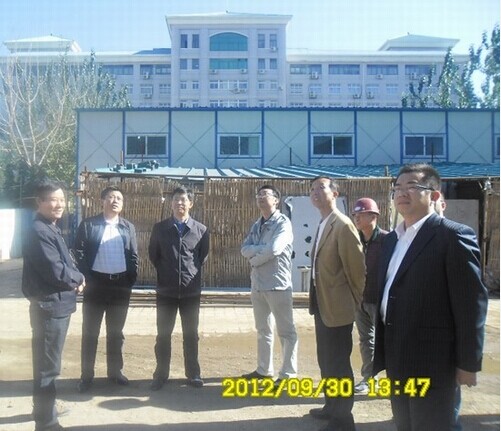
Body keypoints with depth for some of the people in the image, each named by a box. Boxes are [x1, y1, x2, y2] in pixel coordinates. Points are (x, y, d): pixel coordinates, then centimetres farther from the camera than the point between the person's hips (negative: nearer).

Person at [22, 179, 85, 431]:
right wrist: (79, 278, -7)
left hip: (57, 304, 10)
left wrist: (75, 279, -2)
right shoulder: (39, 232, -18)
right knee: (47, 366, 0)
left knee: (47, 364, 22)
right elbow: (56, 271, -24)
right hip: (49, 306, -10)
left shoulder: (51, 229, 13)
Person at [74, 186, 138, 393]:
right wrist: (87, 279, -10)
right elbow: (79, 253, -4)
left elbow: (134, 256, 8)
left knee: (116, 332, 12)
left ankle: (115, 371, 24)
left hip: (121, 286, 3)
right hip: (96, 284, -2)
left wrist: (130, 280, -1)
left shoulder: (128, 227, 9)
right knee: (90, 332, 5)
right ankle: (86, 375, 16)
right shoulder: (88, 224, -1)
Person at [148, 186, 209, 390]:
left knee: (191, 334, 10)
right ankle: (161, 374, 20)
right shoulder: (160, 228, 0)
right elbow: (153, 254, 10)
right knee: (163, 334, 7)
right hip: (166, 290, 0)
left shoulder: (201, 230, -1)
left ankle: (193, 374, 22)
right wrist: (165, 272, 10)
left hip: (191, 291, 0)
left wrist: (193, 272, 7)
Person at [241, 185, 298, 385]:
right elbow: (245, 249, 2)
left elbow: (274, 250, -21)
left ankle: (288, 374, 8)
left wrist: (254, 257, -5)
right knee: (263, 330, 16)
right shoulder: (256, 226, 14)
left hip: (278, 284, -8)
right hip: (257, 284, 8)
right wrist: (262, 248, -15)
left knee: (286, 331, 0)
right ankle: (264, 369, 28)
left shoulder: (283, 223, -8)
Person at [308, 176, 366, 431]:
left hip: (337, 307, -9)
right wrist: (316, 298, 15)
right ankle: (331, 407, 37)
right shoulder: (322, 225, 12)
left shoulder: (343, 225, -17)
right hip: (322, 305, 10)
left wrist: (354, 302, -8)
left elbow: (357, 267, -17)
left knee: (338, 365, 2)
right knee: (326, 361, 21)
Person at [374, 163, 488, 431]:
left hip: (432, 360, -7)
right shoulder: (392, 239, 12)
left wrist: (468, 363, -14)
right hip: (397, 360, 7)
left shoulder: (454, 236, -12)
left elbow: (471, 302, -14)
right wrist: (382, 352, 14)